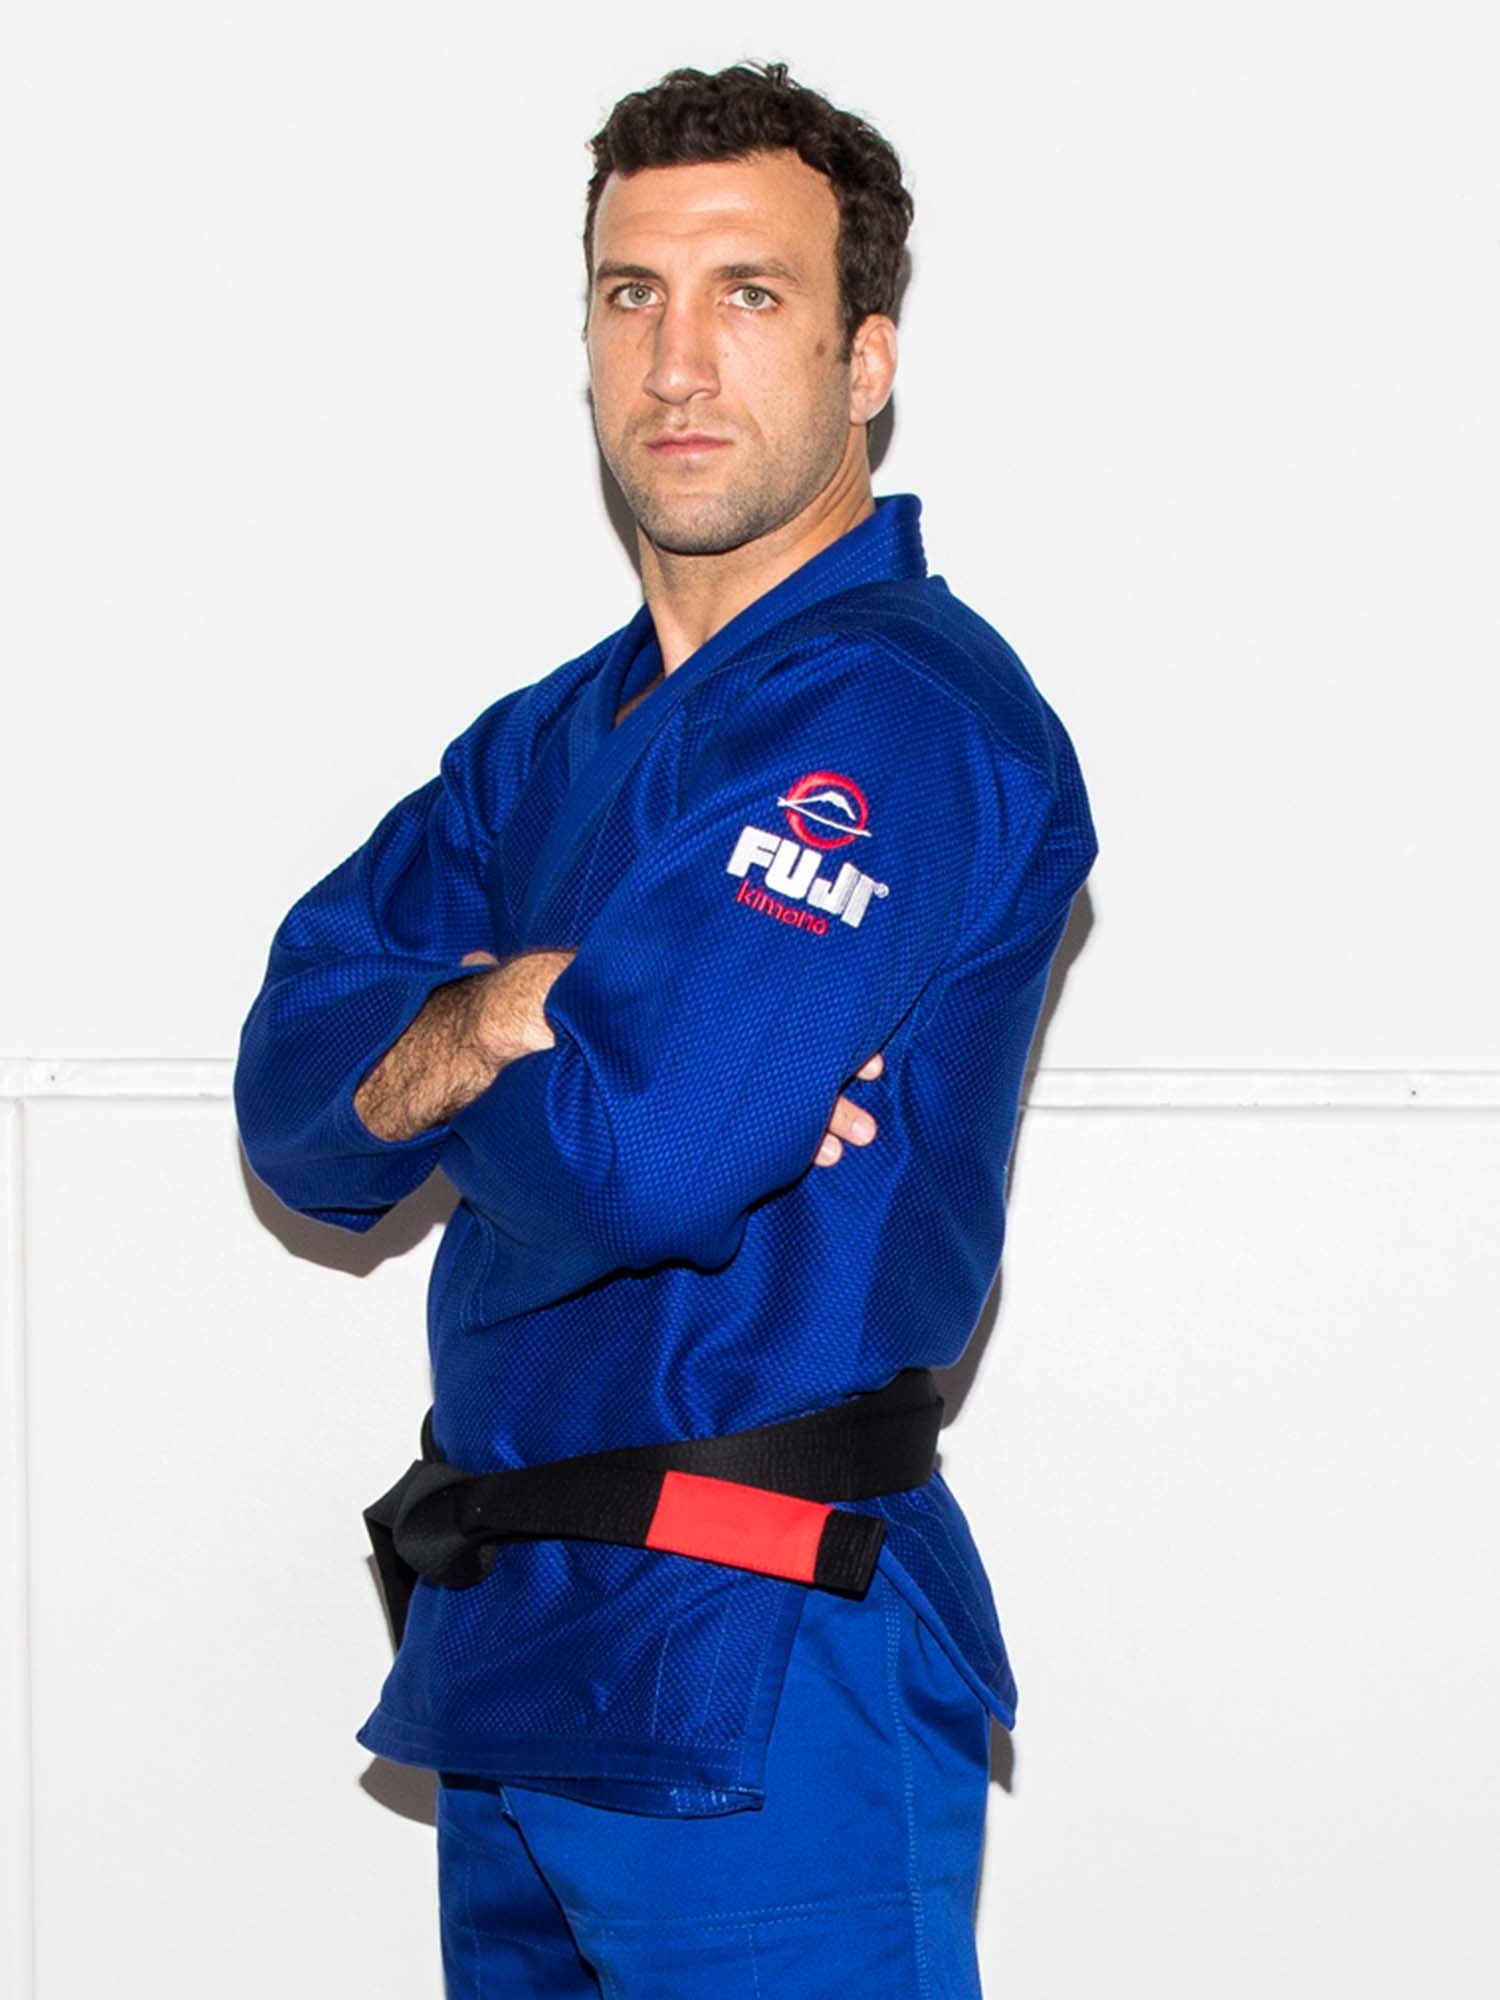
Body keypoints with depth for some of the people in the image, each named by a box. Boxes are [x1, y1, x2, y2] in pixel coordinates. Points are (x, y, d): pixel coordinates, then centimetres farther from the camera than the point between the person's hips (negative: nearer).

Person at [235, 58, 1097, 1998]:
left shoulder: (902, 715, -14)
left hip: (758, 1692, -8)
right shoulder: (547, 742, 14)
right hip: (500, 1656, 8)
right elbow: (293, 1109, 4)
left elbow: (637, 1156, -26)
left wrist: (437, 1056, -4)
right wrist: (485, 1022, -16)